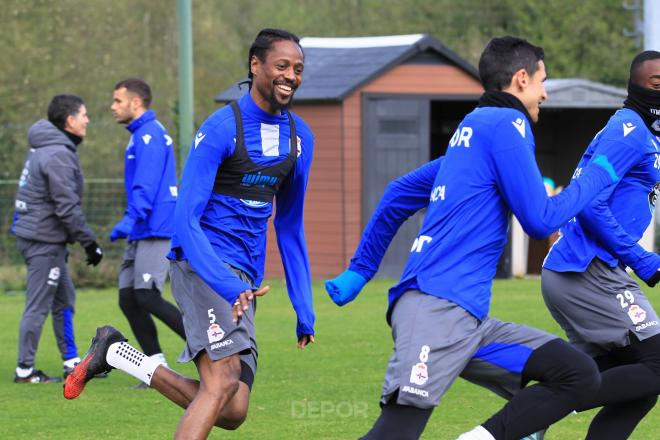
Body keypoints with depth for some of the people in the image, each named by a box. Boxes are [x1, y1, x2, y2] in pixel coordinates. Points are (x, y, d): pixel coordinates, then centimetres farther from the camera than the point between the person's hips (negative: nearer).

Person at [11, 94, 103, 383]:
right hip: (43, 240, -10)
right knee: (38, 306, -4)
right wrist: (90, 243, -14)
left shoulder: (46, 148, 13)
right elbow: (67, 208, -21)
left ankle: (72, 363, 23)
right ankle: (25, 370, 2)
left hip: (47, 239, 10)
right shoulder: (58, 156, -18)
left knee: (64, 300, 16)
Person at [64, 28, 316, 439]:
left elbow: (290, 227, 19)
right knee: (224, 379, -26)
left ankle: (114, 351, 14)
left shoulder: (300, 137, 10)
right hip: (204, 263, -7)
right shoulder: (220, 129, -12)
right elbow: (186, 219, -17)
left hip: (243, 279, 7)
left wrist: (304, 310, 15)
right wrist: (229, 287, -30)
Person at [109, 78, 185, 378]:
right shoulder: (141, 135, 20)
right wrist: (130, 223, 25)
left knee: (147, 298, -15)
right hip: (142, 233, 10)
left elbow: (146, 186, -22)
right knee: (128, 299, 5)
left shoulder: (150, 135, -12)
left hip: (155, 230, -10)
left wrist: (131, 220, -27)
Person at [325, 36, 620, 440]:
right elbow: (540, 220, -6)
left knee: (580, 376, 0)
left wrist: (360, 270, 33)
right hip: (438, 306, -10)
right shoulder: (506, 124, -2)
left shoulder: (472, 129, 25)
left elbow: (399, 194, 30)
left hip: (467, 318, 10)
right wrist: (596, 177, 9)